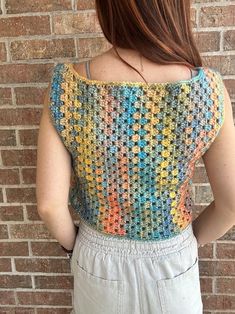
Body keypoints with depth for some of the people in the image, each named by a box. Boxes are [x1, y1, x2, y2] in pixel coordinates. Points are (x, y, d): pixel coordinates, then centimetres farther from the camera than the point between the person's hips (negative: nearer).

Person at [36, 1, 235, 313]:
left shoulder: (65, 87, -24)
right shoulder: (206, 89, -23)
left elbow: (49, 203, -19)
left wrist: (72, 242, 2)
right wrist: (191, 241, 5)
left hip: (98, 260, 1)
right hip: (171, 262, 0)